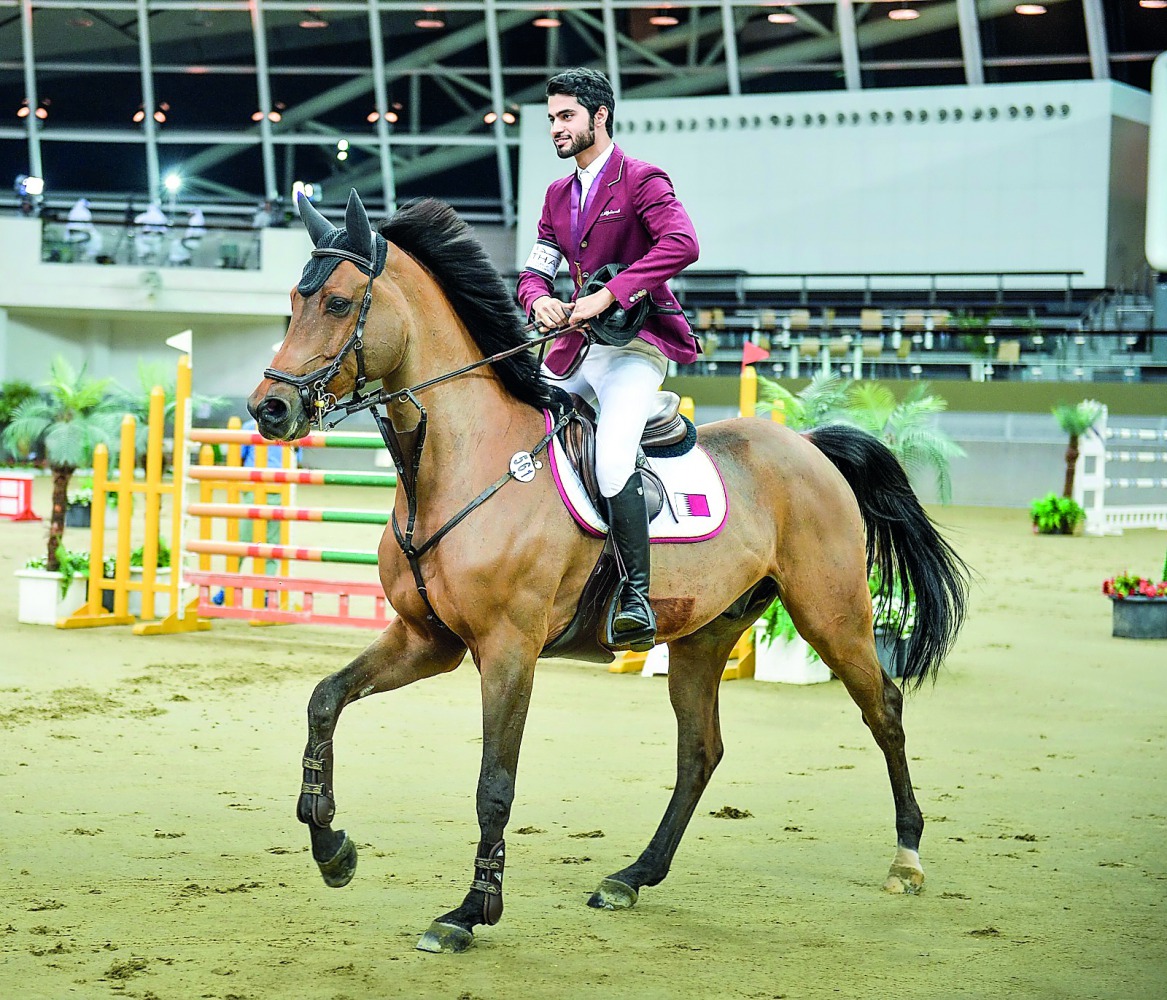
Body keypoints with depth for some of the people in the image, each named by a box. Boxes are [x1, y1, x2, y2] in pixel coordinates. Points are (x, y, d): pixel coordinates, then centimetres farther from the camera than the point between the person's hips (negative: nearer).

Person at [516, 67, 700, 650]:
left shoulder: (641, 180, -5)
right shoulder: (559, 195, 20)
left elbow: (681, 244, -22)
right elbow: (535, 270, 16)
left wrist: (609, 294, -27)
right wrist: (539, 300, -10)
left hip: (635, 345, -8)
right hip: (576, 350, 8)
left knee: (611, 459, -29)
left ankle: (637, 599, -27)